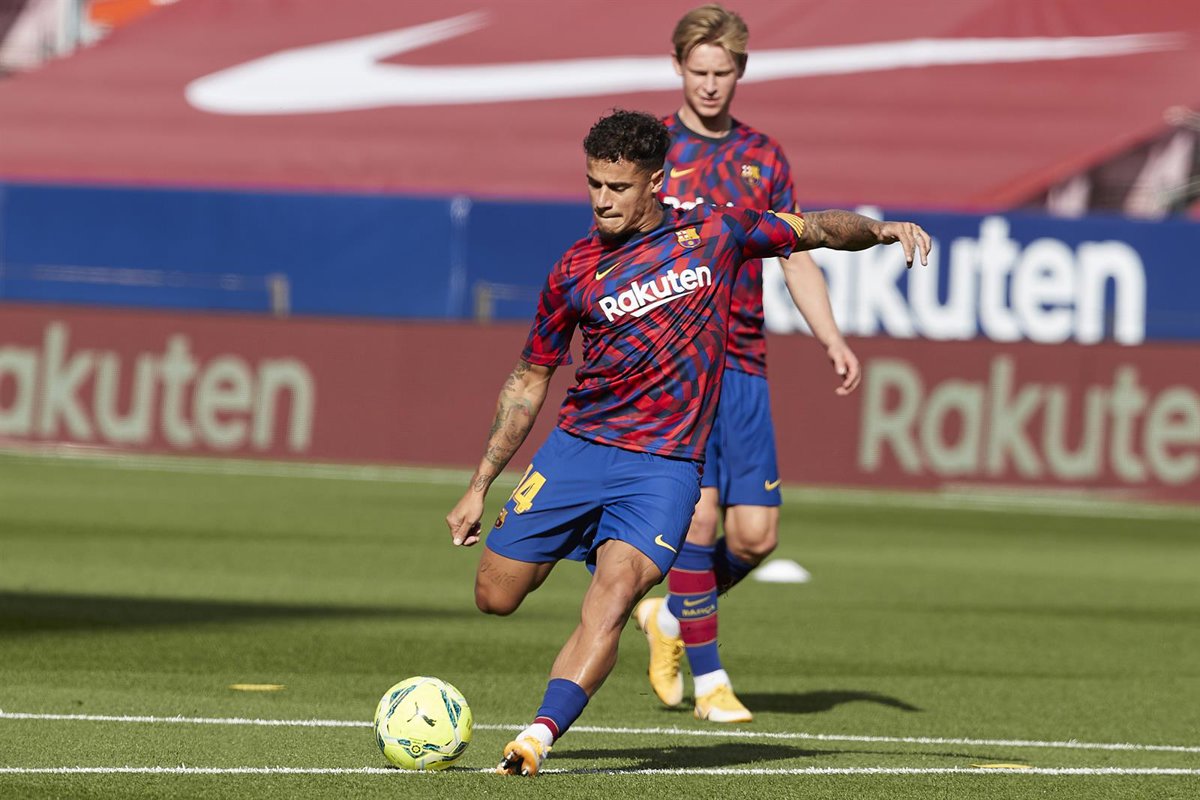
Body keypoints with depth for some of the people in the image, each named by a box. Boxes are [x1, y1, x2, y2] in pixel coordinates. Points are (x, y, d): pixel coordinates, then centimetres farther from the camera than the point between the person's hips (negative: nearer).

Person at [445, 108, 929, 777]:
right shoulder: (574, 272, 4)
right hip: (578, 446, 2)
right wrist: (480, 485, 11)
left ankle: (541, 735, -32)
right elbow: (529, 382, 12)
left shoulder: (715, 233, 3)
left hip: (665, 464, -2)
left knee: (613, 595, -24)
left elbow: (817, 230, 14)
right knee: (495, 596, 2)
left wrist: (881, 229, -8)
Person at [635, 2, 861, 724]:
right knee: (699, 514, -13)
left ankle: (671, 618, 25)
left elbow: (797, 258, 15)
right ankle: (708, 679, 0)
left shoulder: (763, 157, 13)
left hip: (743, 366, 4)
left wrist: (832, 338, 3)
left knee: (756, 534, -2)